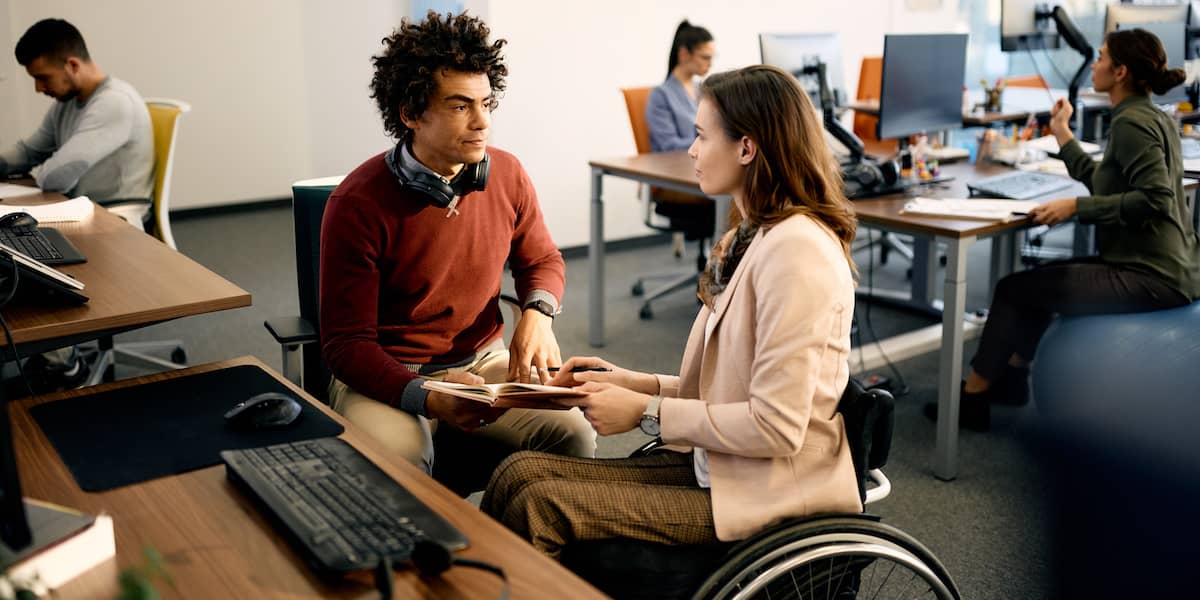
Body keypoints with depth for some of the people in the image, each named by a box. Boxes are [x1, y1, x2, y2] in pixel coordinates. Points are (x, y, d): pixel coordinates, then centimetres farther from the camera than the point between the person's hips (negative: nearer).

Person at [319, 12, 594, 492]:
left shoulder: (507, 175, -4)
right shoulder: (357, 204, -17)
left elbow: (543, 260, 14)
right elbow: (347, 344, -15)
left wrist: (537, 312, -10)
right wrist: (428, 399, -32)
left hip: (481, 362, 4)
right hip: (386, 375, -3)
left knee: (573, 434, -21)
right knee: (396, 462, -35)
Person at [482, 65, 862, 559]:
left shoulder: (795, 249, -19)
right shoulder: (753, 236, 13)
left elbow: (776, 427, -22)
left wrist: (647, 413, -14)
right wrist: (631, 383, 6)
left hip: (764, 497, -9)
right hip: (718, 469, 9)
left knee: (539, 505, -17)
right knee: (522, 471, -4)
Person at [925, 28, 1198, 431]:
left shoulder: (1131, 123, -16)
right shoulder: (1154, 117, 15)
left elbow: (1156, 199, -26)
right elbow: (1103, 184, 21)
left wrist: (1075, 207, -24)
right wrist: (1063, 135, 23)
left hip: (1150, 277, -10)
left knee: (1013, 288, -3)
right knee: (1038, 277, 23)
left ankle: (972, 396, 9)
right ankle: (1011, 375, 33)